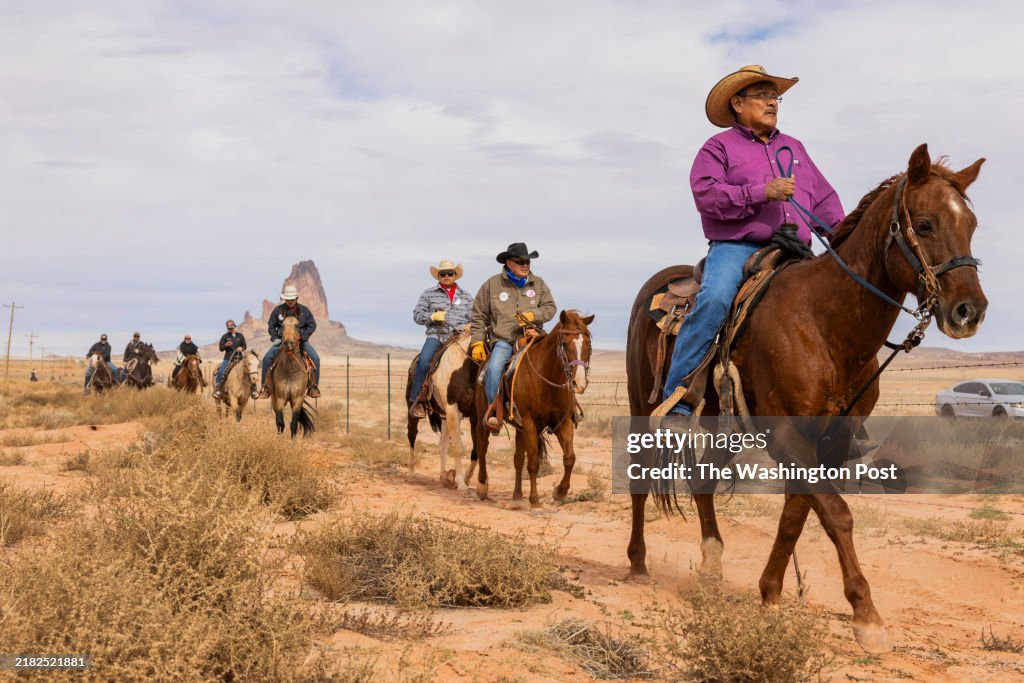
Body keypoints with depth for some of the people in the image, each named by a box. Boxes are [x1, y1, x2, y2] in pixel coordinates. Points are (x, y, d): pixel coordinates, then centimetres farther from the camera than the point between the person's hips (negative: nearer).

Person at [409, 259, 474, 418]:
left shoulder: (466, 296, 18)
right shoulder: (429, 293, 12)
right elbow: (417, 315, 8)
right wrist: (433, 317, -10)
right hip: (436, 335, -2)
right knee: (423, 361, -27)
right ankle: (418, 400, -18)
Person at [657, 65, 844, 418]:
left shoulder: (794, 147, 27)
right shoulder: (719, 147, 9)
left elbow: (824, 199, 26)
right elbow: (706, 195, -8)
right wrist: (762, 193, -16)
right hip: (735, 247, -5)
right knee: (713, 301, -33)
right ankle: (676, 400, -29)